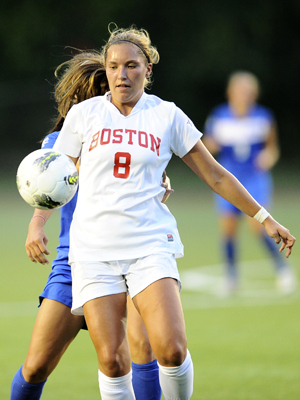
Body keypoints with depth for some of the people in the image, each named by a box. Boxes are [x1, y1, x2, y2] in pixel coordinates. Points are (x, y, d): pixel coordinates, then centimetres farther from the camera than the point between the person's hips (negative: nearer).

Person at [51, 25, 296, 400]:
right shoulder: (83, 114, 5)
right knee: (111, 360, -9)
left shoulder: (168, 116, 5)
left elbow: (215, 176, 11)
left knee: (171, 350, -18)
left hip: (150, 244, 0)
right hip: (94, 248, 0)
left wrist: (264, 218, 11)